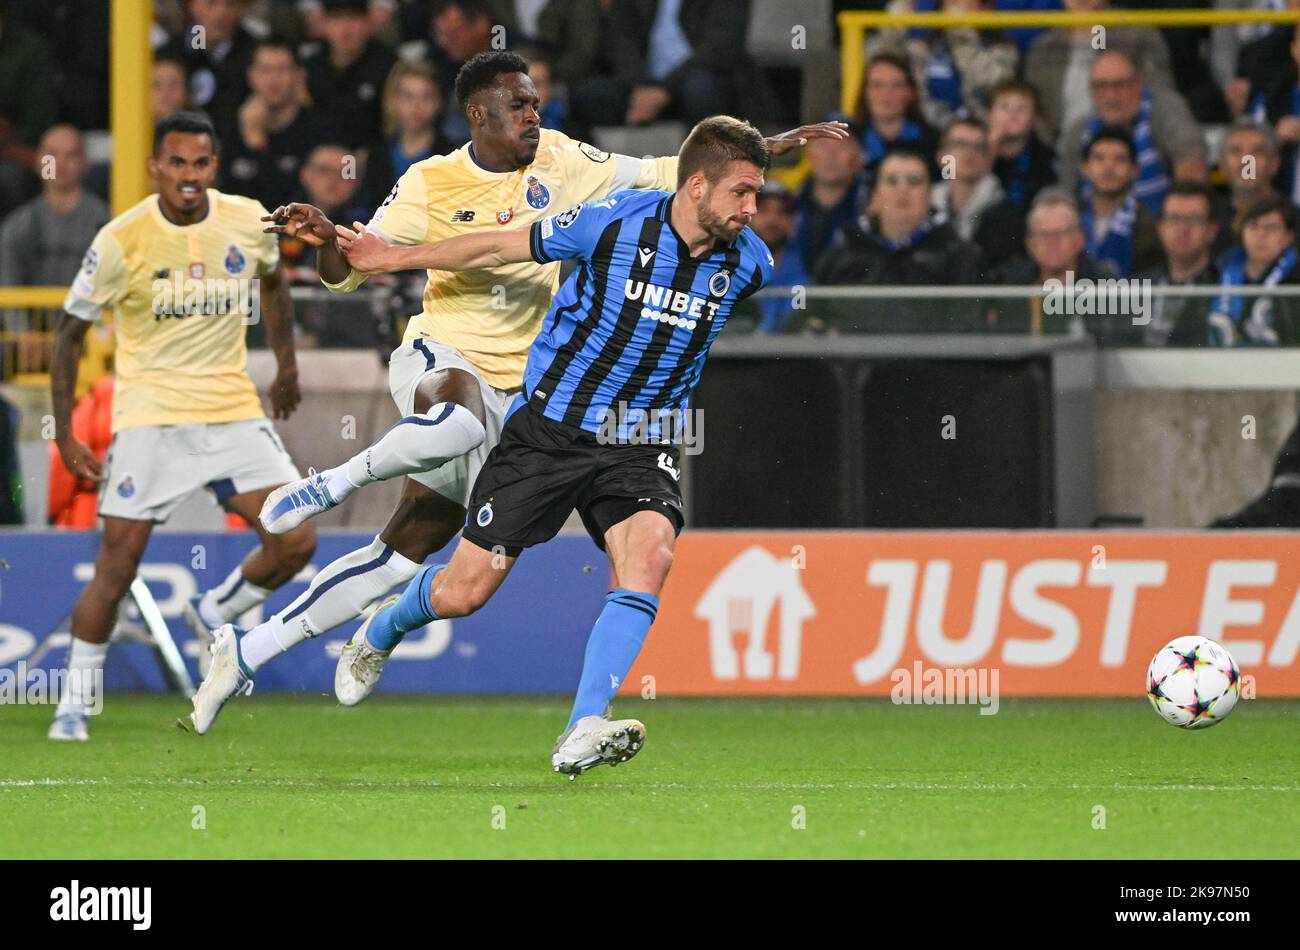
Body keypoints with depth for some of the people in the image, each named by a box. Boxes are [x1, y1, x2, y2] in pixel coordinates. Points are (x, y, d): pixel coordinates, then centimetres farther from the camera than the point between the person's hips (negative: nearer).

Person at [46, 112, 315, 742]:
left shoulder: (248, 222, -3)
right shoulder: (121, 240, -13)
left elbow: (271, 281, 21)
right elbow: (70, 332, -4)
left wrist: (286, 367, 21)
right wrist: (64, 434, -7)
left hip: (233, 411, 4)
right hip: (149, 416, -3)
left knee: (295, 545, -7)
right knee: (117, 564, -9)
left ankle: (213, 613, 22)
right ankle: (74, 701, 6)